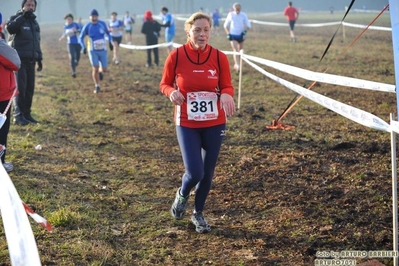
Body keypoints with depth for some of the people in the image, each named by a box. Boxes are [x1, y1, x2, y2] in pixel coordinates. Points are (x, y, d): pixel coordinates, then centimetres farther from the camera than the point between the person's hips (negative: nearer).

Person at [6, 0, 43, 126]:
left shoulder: (34, 22, 18)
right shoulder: (16, 18, -2)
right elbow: (10, 28, -26)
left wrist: (39, 59, 19)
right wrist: (23, 16, -28)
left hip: (30, 60, 6)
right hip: (19, 59, -6)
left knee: (30, 88, 6)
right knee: (20, 88, -10)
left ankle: (26, 113, 13)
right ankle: (18, 116, -9)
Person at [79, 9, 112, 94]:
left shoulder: (102, 24, -5)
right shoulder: (87, 26, -10)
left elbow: (107, 32, 13)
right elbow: (81, 38, -1)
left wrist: (110, 41, -3)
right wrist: (83, 47, -17)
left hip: (103, 50, 2)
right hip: (93, 51, -2)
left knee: (104, 69, 1)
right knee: (95, 68, -11)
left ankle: (100, 72, 39)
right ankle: (97, 86, 4)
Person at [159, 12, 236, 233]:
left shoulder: (219, 57, -7)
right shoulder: (176, 56, -10)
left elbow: (227, 86, 1)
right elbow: (164, 84, 2)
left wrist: (226, 95, -22)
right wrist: (172, 92, -21)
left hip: (214, 124, 2)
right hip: (187, 124, -2)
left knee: (207, 173, 11)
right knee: (195, 173, -10)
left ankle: (198, 214, 35)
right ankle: (182, 195, 27)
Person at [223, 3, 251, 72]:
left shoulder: (243, 15, -4)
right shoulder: (230, 15, -4)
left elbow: (248, 25, 0)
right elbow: (226, 25, 7)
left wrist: (244, 31, -17)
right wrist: (228, 34, -3)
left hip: (241, 35, 2)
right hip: (233, 35, -2)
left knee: (240, 51, 13)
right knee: (235, 50, -17)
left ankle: (237, 64, 31)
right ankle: (237, 65, -26)